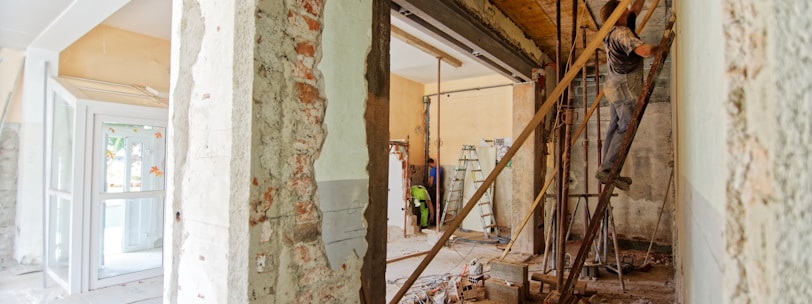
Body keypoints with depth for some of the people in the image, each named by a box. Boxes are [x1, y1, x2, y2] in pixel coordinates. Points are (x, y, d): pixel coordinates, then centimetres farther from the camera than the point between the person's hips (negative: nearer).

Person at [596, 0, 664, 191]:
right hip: (625, 89, -10)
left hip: (616, 88, 10)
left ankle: (608, 172, 14)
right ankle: (606, 170, -7)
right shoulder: (622, 33, -15)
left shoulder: (615, 31, 12)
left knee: (615, 127, 10)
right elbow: (645, 51, -25)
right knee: (626, 128, -7)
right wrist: (661, 47, -8)